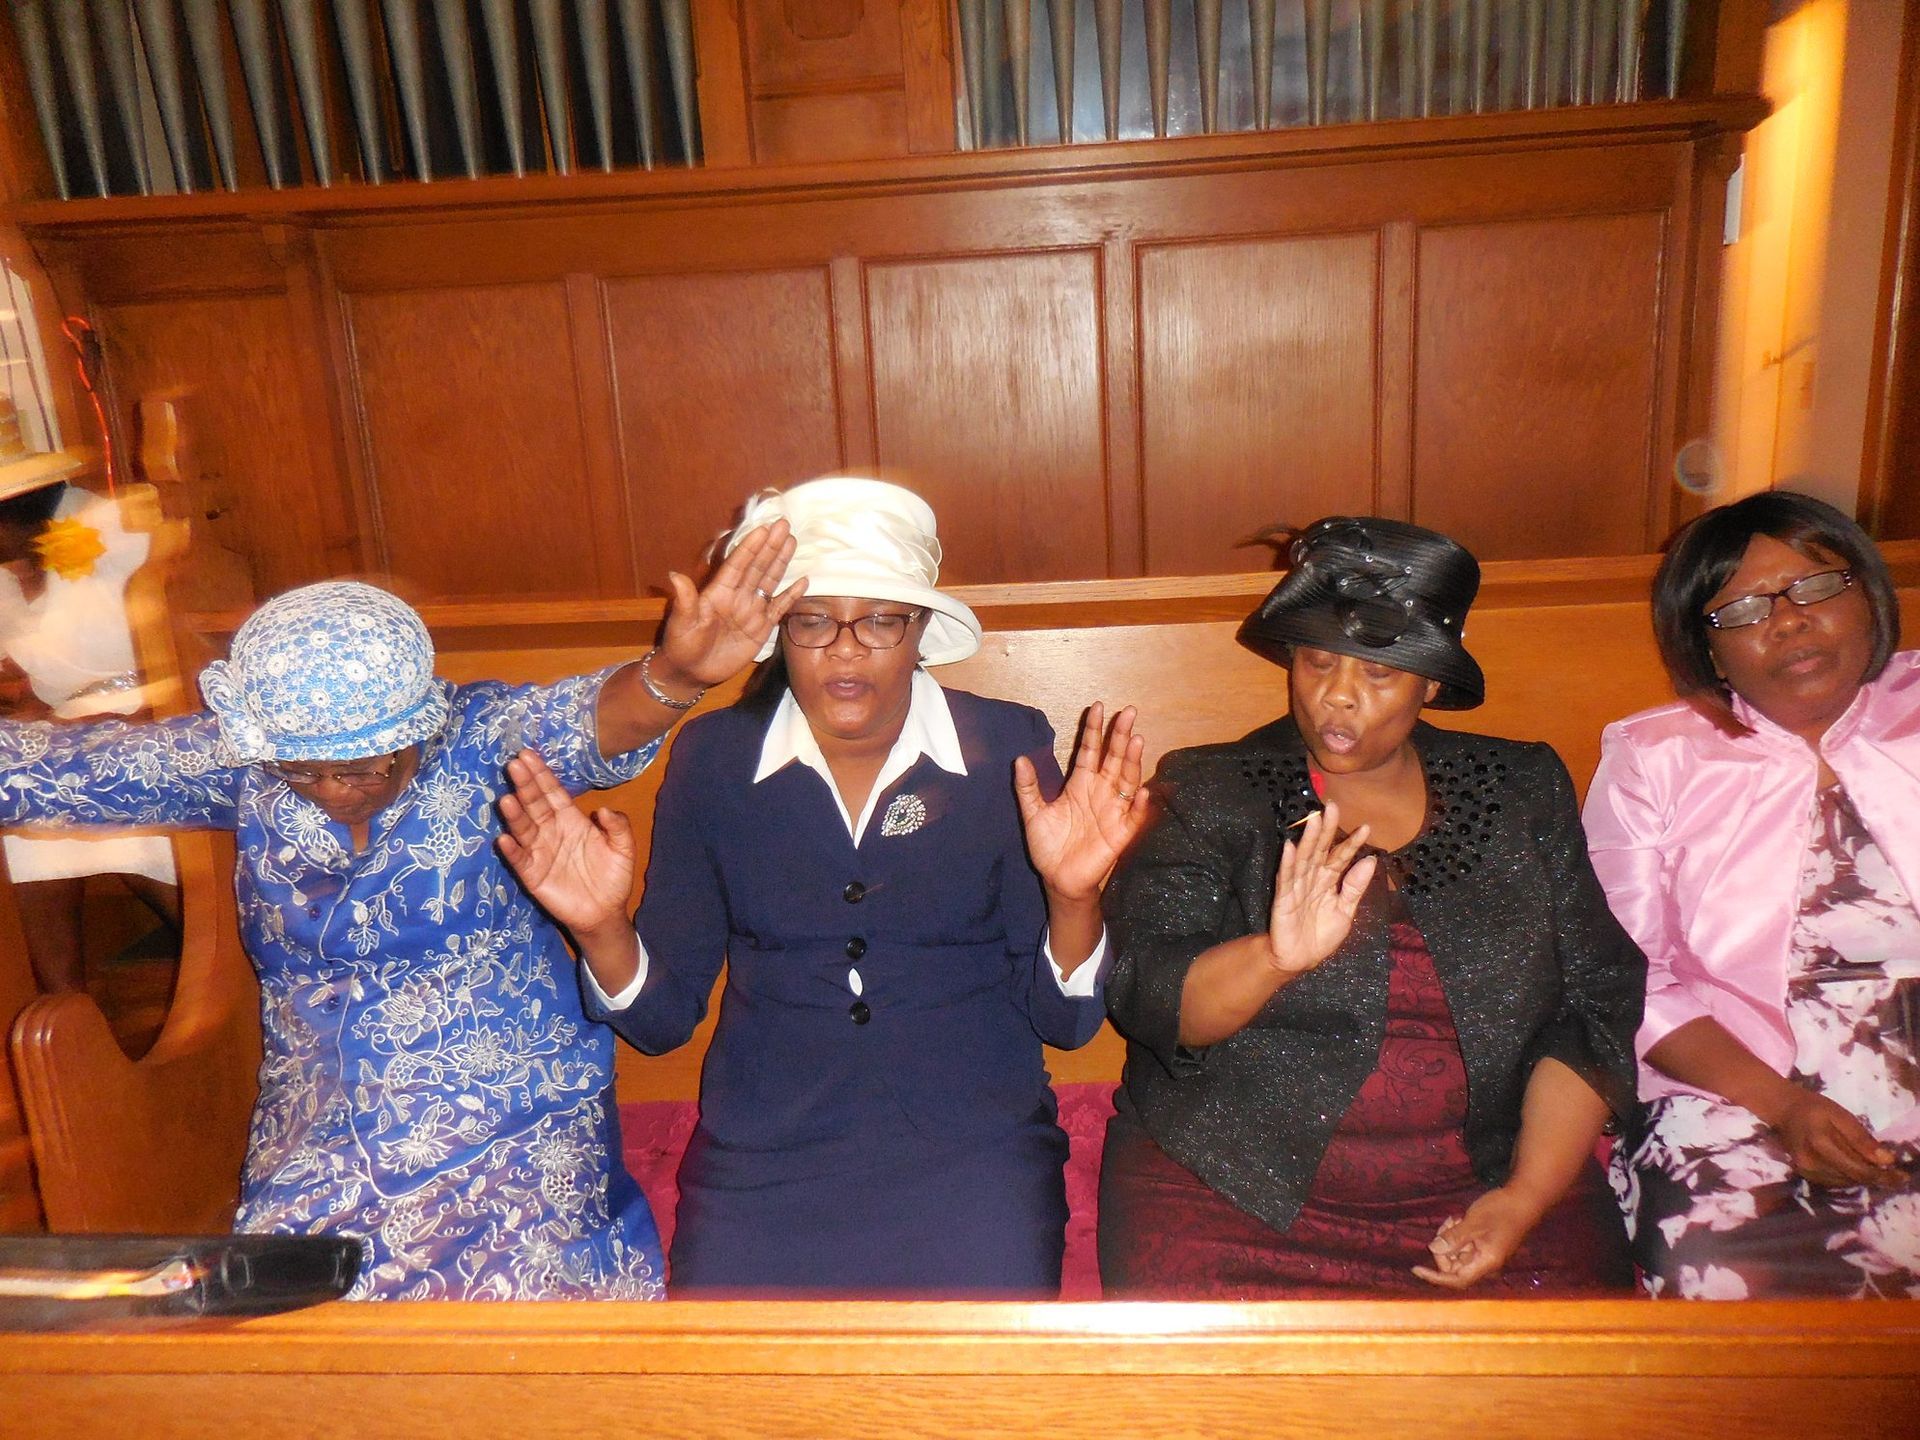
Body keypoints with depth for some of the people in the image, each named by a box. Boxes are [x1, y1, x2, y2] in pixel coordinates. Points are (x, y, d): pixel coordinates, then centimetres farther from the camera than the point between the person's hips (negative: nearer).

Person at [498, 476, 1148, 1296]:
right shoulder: (712, 759, -1)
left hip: (972, 1149, 0)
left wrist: (1070, 895, -21)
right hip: (762, 1158, 1)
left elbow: (1065, 1020, -2)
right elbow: (662, 1018, 3)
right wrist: (601, 927, -16)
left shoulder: (1006, 751, -4)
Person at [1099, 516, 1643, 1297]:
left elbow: (1595, 1005, 5)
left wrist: (1527, 1195, -7)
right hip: (1240, 1193, -2)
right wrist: (1274, 957, -30)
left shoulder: (1522, 792, 8)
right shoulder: (1206, 795, 0)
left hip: (1478, 1188, 3)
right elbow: (1147, 998, -11)